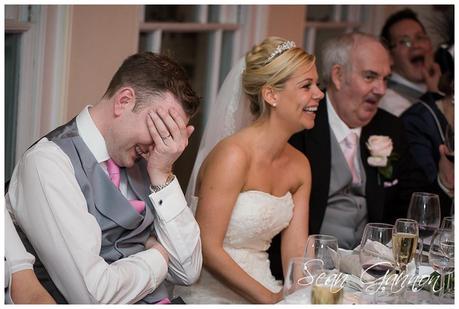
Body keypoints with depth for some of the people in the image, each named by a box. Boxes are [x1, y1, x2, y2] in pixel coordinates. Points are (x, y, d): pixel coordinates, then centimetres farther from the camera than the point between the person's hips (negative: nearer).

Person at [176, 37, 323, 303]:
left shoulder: (299, 165, 7)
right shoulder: (234, 155, -15)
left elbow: (296, 250, 5)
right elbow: (207, 248, -17)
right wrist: (270, 299, -16)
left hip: (263, 289, 7)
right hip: (214, 295, -7)